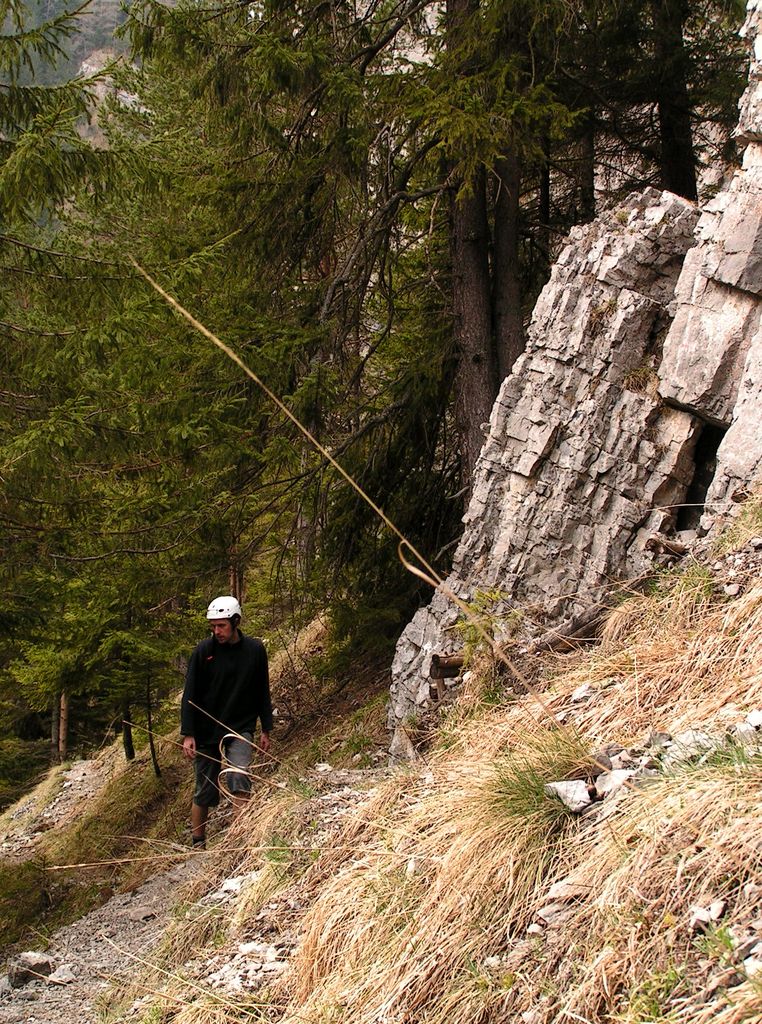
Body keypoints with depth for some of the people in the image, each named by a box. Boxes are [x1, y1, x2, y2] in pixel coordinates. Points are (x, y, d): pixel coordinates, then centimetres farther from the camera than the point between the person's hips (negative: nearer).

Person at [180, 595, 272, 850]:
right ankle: (198, 845, 21)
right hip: (206, 731, 0)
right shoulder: (204, 650, -7)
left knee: (239, 778, -23)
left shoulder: (255, 650, -2)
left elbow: (263, 692, 8)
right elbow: (190, 695, -5)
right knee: (204, 792, 5)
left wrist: (266, 730, 8)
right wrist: (188, 734, -10)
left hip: (241, 729, 0)